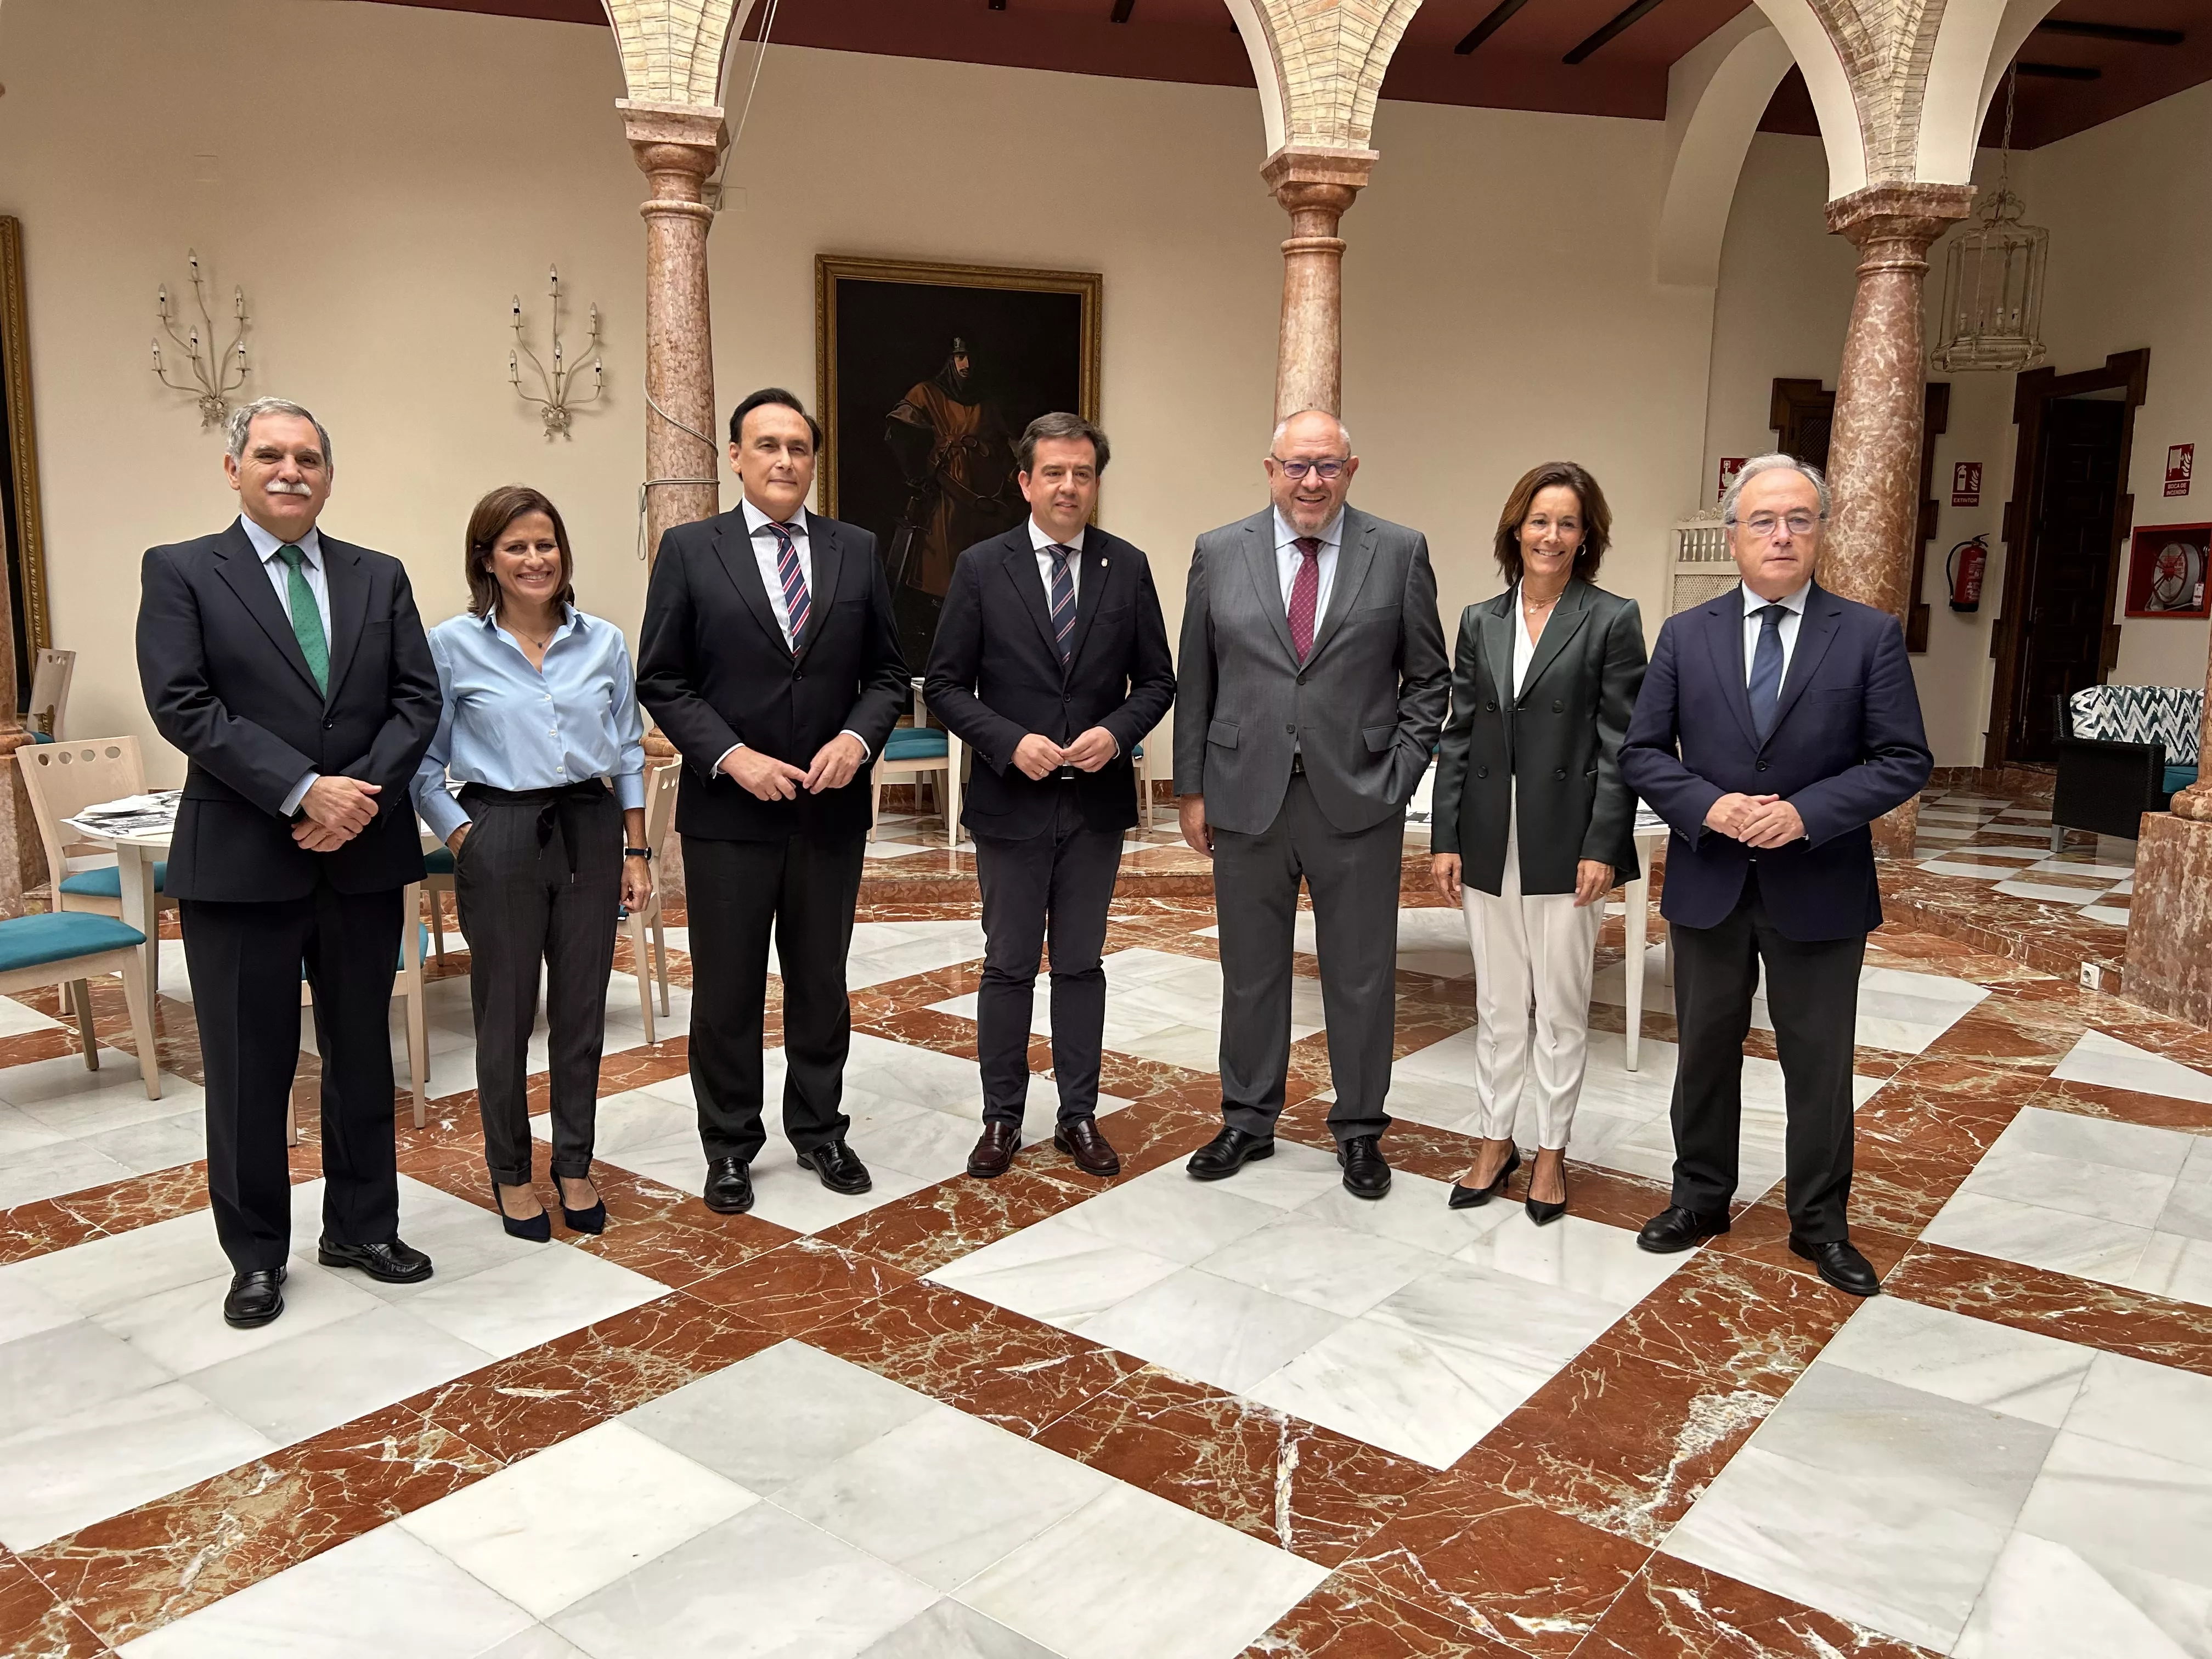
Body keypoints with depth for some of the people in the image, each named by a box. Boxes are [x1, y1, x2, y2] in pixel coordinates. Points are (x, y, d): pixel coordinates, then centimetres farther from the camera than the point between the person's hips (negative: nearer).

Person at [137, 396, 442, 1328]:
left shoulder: (379, 577, 9)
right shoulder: (180, 572, 0)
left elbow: (417, 698, 2)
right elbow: (182, 705, -11)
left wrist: (364, 796, -13)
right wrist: (304, 791, -19)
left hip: (364, 856, 3)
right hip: (240, 861, -3)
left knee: (363, 1053, 13)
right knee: (249, 1068, 7)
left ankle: (362, 1227, 29)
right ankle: (256, 1253, 23)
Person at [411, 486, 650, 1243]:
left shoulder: (604, 642, 4)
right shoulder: (453, 645, -3)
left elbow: (629, 751, 10)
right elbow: (425, 763, 1)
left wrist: (635, 850, 7)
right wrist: (462, 840, -8)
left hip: (590, 831, 3)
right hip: (500, 837, -2)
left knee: (582, 1009, 9)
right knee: (505, 1015, 7)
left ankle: (575, 1167, 25)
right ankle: (510, 1174, 25)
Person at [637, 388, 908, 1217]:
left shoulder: (855, 550, 5)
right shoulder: (689, 550, -1)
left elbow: (886, 673, 7)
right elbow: (661, 681, -3)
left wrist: (857, 738, -11)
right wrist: (732, 757, -15)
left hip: (832, 806, 2)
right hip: (728, 809, -2)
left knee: (821, 982, 14)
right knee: (727, 990, 8)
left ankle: (819, 1130, 31)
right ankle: (730, 1147, 24)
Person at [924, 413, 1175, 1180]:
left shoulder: (1128, 567, 2)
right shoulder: (981, 567, -4)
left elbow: (1156, 680, 5)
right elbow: (945, 684, -3)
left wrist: (1115, 733, -13)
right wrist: (1010, 743, -16)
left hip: (1097, 801, 2)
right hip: (1011, 800, -1)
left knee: (1081, 965, 12)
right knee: (1008, 966, 8)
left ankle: (1079, 1117, 24)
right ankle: (1002, 1118, 22)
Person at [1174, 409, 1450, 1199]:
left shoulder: (1399, 552, 1)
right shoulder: (1220, 553, 3)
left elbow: (1429, 678, 5)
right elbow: (1195, 683, 6)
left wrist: (1400, 772, -4)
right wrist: (1193, 788, 4)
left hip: (1358, 801, -1)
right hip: (1247, 798, 1)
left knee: (1361, 977, 9)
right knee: (1250, 972, 12)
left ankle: (1359, 1129, 26)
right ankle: (1248, 1120, 29)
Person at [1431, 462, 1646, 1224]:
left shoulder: (1613, 619, -3)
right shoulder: (1479, 622, 8)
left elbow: (1620, 744, -7)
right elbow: (1459, 737, 7)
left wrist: (1603, 847, -13)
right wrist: (1445, 838, 3)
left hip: (1567, 842, -3)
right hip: (1490, 843, 4)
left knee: (1562, 1007, 8)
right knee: (1497, 1004, 13)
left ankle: (1552, 1151, 22)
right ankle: (1495, 1141, 27)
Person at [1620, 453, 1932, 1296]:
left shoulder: (1870, 635, -3)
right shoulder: (1685, 635, 2)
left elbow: (1905, 760, -7)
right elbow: (1642, 752, 0)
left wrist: (1806, 812, -20)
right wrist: (1708, 806, -17)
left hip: (1819, 888, -1)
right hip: (1708, 882, 2)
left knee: (1820, 1062, 9)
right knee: (1705, 1053, 15)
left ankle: (1820, 1223, 27)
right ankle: (1701, 1197, 32)